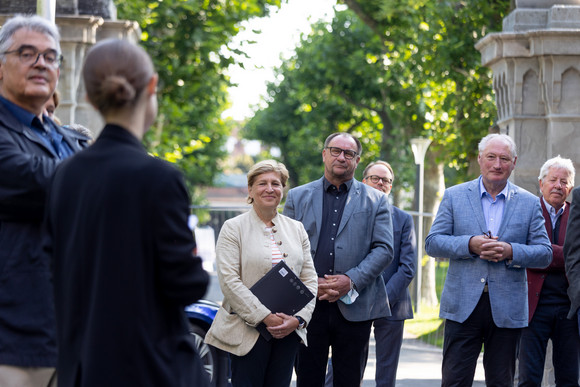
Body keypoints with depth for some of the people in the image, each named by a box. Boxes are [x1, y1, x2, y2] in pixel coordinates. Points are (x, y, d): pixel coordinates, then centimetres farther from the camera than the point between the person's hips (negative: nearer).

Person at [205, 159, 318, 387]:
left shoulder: (296, 229, 14)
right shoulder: (233, 228, 0)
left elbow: (309, 279, 10)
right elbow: (229, 280, -10)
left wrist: (298, 319, -6)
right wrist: (265, 317, -16)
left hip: (288, 331, 4)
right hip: (247, 330, -4)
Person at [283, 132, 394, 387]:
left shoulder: (376, 201, 9)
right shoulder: (298, 197, 11)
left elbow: (384, 249, 1)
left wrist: (352, 280, -12)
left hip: (354, 307, 0)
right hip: (307, 306, 0)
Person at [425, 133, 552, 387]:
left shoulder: (530, 204, 7)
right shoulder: (454, 196, 6)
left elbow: (544, 254, 4)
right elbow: (432, 243, 1)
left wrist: (511, 251, -14)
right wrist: (470, 244, -15)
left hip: (507, 308, 1)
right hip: (463, 305, -1)